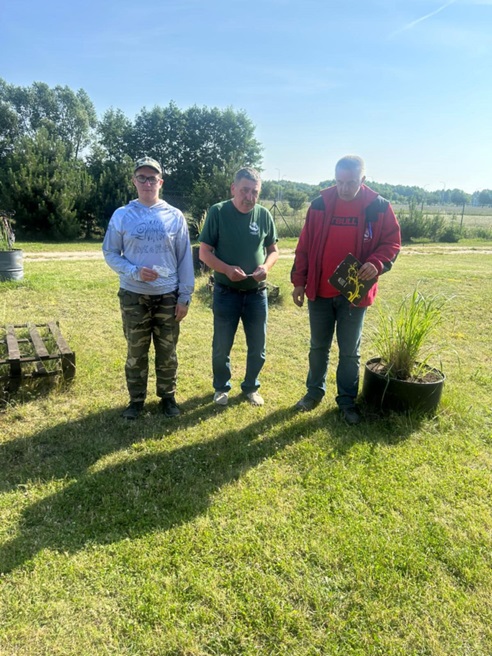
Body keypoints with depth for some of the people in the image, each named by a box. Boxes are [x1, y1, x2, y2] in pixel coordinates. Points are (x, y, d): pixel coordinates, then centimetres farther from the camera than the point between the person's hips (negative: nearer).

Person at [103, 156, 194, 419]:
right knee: (136, 351, 10)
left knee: (167, 351, 11)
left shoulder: (175, 216, 0)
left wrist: (185, 297, -1)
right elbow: (110, 253, 2)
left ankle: (168, 396, 28)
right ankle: (136, 399, 26)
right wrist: (135, 272, -16)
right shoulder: (122, 216, -1)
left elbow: (185, 259, 2)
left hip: (168, 296, 0)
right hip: (133, 296, 0)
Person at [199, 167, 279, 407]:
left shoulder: (264, 215, -1)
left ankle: (251, 387, 34)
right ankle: (221, 387, 33)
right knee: (222, 346, 10)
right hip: (226, 292, -2)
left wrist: (266, 266, -15)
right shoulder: (218, 212, -8)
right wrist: (227, 269, -23)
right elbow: (204, 252, -7)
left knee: (258, 347, 12)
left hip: (257, 293, 2)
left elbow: (273, 250, 8)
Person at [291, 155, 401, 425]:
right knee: (318, 347, 14)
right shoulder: (320, 204, -2)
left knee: (350, 351, 10)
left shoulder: (379, 207, -5)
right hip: (319, 291, 1)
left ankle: (347, 399, 26)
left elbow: (392, 242, 1)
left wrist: (376, 263, -20)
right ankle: (315, 391, 33)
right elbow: (304, 246, 2)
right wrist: (298, 281, 0)